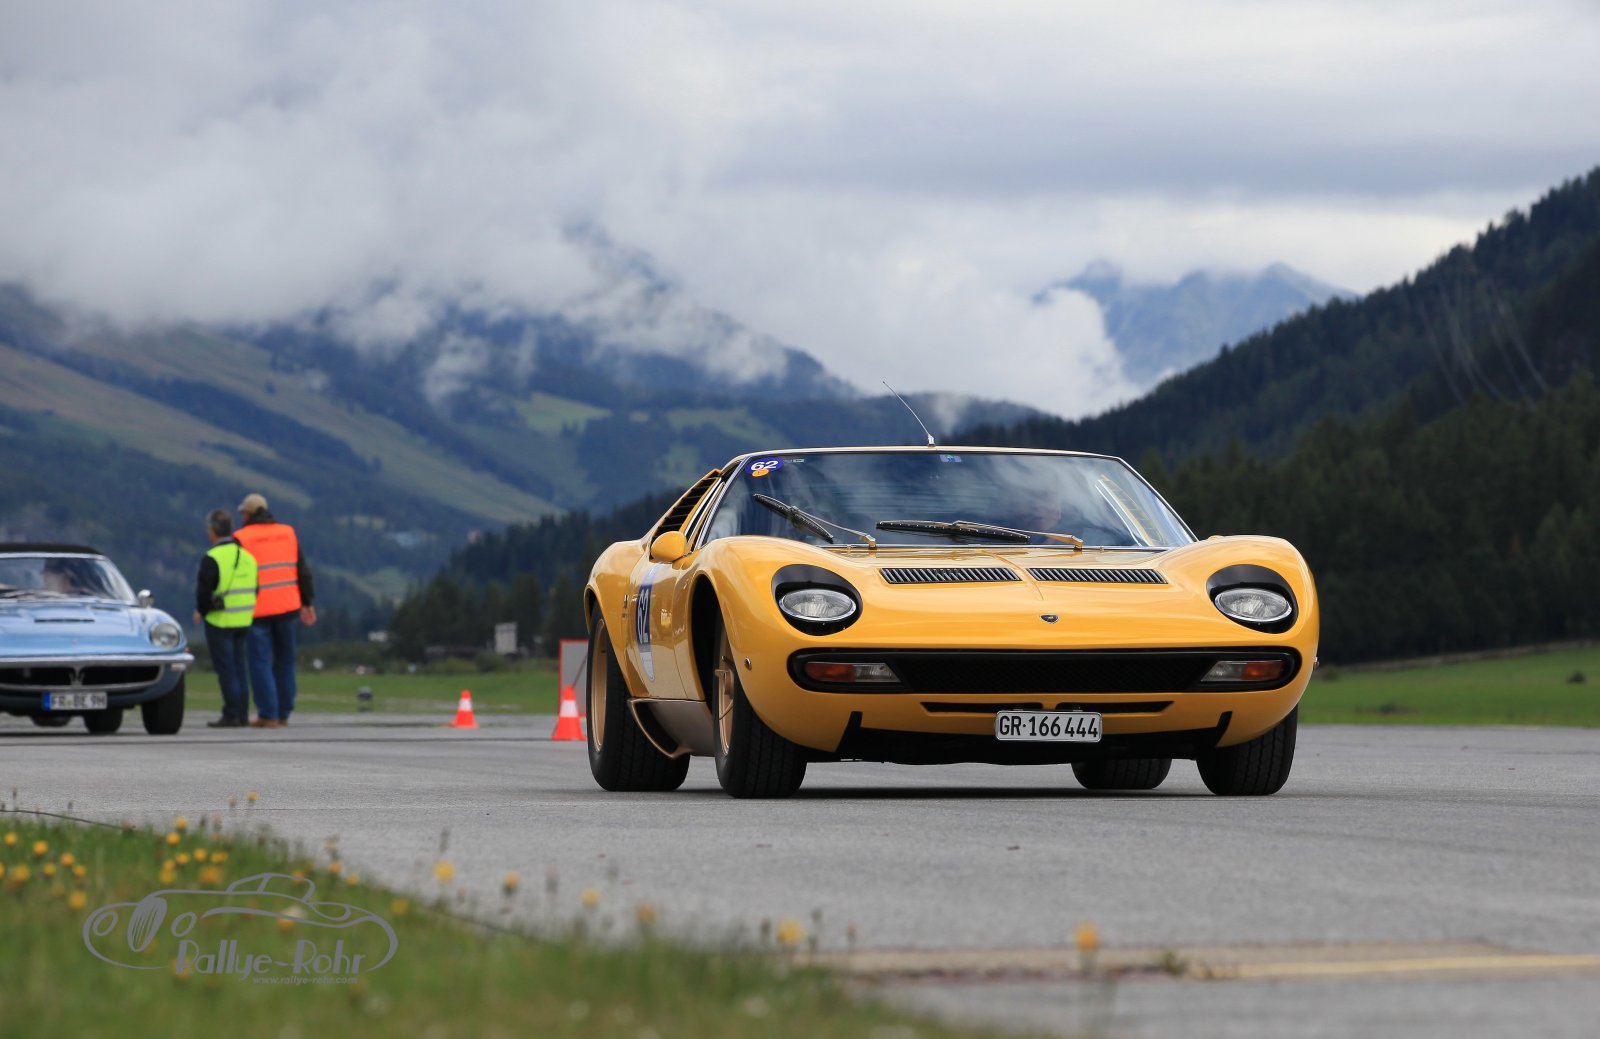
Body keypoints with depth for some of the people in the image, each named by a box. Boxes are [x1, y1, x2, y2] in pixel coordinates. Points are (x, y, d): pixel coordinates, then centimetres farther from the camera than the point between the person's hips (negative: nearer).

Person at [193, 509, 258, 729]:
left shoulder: (212, 558, -15)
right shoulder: (247, 555, 8)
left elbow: (204, 591, -17)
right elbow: (255, 588, 12)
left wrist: (201, 611, 3)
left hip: (219, 621, -7)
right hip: (245, 620, 7)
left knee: (225, 668, -2)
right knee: (240, 667, 12)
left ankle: (231, 715, -3)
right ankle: (243, 714, 13)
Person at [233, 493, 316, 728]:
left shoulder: (241, 538, -5)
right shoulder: (288, 533, 8)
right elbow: (303, 571, 9)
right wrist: (306, 603, 16)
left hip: (257, 610, -4)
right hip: (288, 607, 4)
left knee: (261, 663, 0)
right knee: (285, 662, 14)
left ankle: (268, 715, -6)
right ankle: (283, 713, 17)